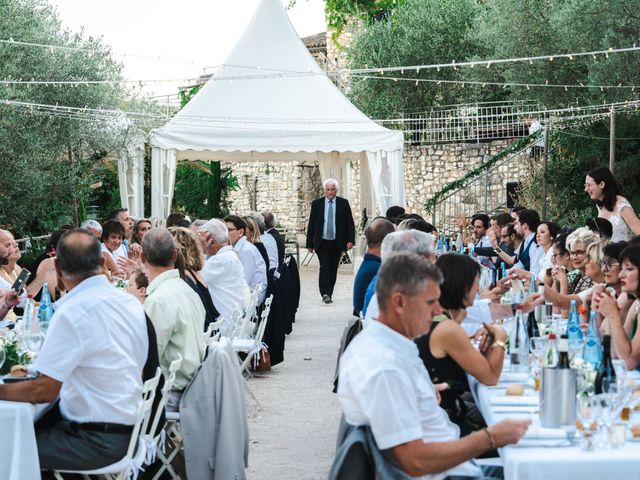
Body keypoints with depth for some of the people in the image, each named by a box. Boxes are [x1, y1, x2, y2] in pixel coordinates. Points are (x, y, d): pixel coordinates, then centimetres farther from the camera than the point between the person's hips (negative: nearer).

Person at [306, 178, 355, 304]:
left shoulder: (343, 203, 4)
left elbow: (350, 223, 3)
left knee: (333, 269, 6)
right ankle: (325, 293, -22)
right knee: (324, 267, -15)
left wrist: (350, 240, -9)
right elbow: (311, 224, 6)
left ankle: (328, 294, 16)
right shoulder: (316, 203, 4)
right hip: (322, 243, -1)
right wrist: (309, 243, 2)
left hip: (337, 243, 1)